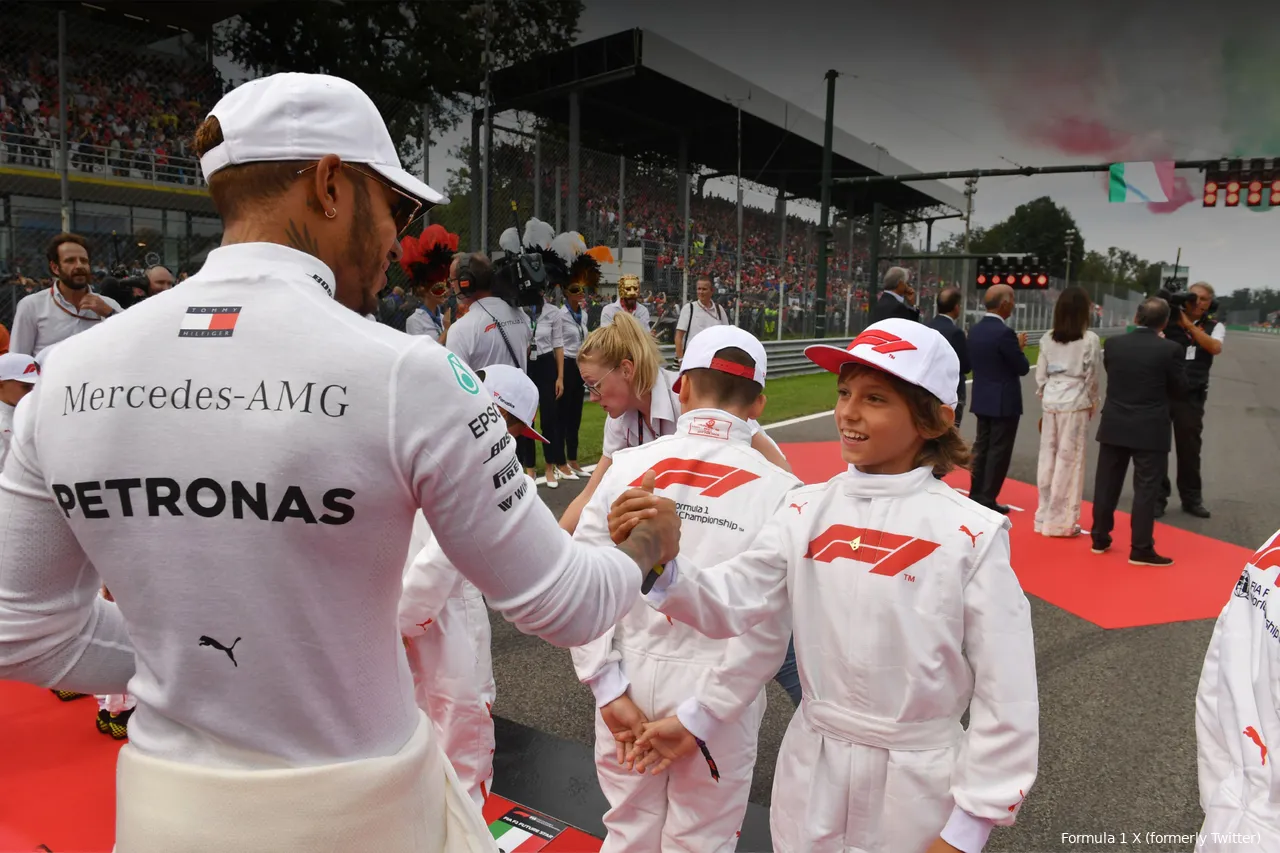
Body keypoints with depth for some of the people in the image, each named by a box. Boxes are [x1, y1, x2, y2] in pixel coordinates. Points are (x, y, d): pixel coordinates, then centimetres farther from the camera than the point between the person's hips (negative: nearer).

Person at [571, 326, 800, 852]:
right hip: (716, 688, -2)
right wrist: (697, 718, -9)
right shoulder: (775, 489, -13)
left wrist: (609, 688, -5)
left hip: (630, 680, 2)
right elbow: (767, 629, -16)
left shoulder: (628, 467, -7)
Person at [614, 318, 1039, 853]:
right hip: (811, 773, 4)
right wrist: (659, 562, -33)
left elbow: (1005, 696, -10)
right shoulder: (807, 512, -5)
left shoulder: (971, 535, -15)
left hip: (916, 784, -3)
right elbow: (730, 602, -14)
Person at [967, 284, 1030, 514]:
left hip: (982, 399, 8)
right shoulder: (1004, 333, -20)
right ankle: (988, 500, 5)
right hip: (1004, 402, -8)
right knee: (998, 452, 1)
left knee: (982, 447, 14)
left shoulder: (975, 329, 4)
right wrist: (1019, 348, 5)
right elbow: (1023, 368, -14)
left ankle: (976, 496, 20)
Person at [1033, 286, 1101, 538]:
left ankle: (1045, 515, 17)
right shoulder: (1090, 339, -9)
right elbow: (1092, 377, -4)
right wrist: (1092, 403, 11)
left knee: (1048, 457, 9)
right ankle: (1062, 520, 6)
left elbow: (1040, 375, 5)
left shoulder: (1048, 338, 3)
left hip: (1051, 402, 4)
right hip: (1076, 403, -4)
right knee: (1069, 460, 1)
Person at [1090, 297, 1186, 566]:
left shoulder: (1113, 344, -3)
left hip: (1114, 426, 4)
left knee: (1106, 484, 12)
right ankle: (1141, 549, 6)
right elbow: (1179, 389, -2)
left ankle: (1100, 538, 22)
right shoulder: (1170, 349, -13)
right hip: (1150, 431, -3)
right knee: (1146, 489, 3)